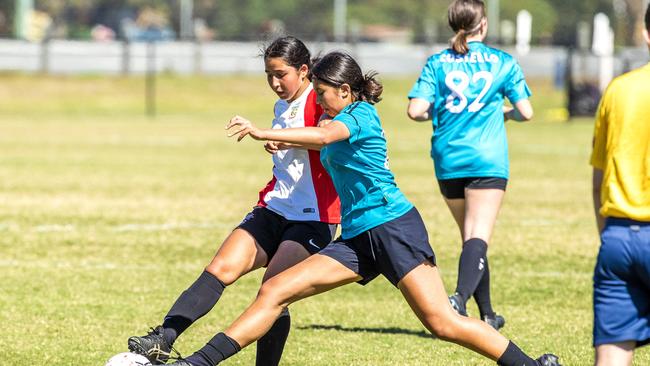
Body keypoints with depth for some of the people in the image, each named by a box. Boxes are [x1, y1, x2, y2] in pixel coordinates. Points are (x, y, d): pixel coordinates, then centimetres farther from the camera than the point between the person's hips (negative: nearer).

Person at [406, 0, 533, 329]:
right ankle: (460, 297, -36)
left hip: (447, 161, 3)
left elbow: (415, 110, -6)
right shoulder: (503, 63, 1)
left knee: (470, 237, 16)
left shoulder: (437, 63, 3)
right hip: (487, 160, -3)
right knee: (478, 238, -11)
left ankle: (487, 315, 23)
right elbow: (526, 112, 3)